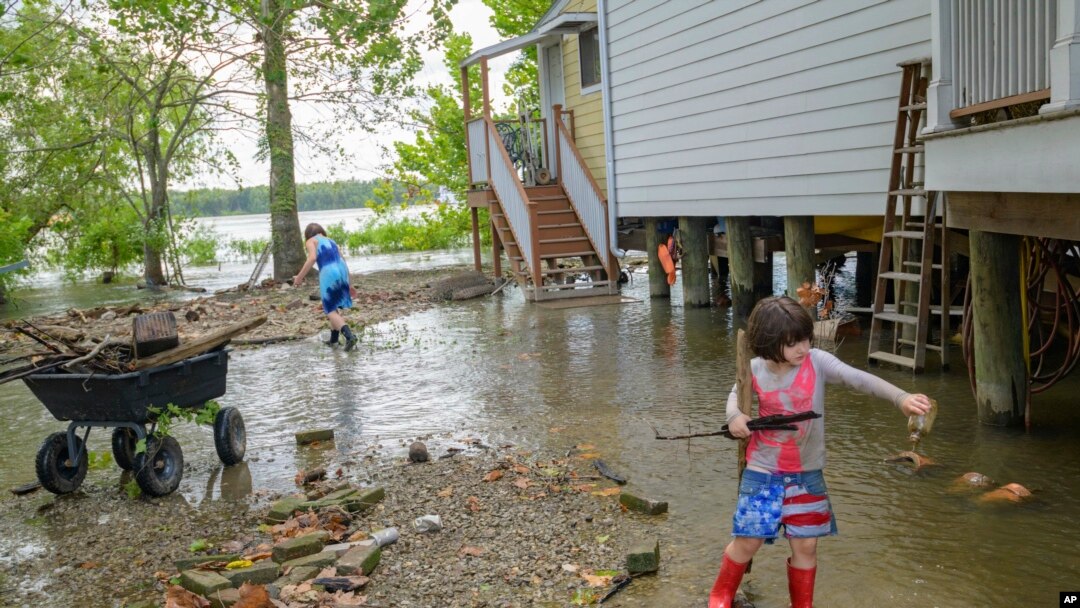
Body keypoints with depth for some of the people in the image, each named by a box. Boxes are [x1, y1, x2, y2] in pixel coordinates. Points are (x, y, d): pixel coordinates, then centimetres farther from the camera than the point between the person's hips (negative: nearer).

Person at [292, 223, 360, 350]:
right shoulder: (332, 242, 28)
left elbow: (312, 258, -9)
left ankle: (349, 335, -19)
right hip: (342, 272, 6)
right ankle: (333, 339, 30)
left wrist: (299, 277, -4)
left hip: (328, 274, -6)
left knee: (330, 311, 2)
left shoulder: (310, 241, 10)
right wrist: (348, 284, 25)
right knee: (333, 306, 25)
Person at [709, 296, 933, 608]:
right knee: (748, 541, 4)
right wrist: (735, 415, -10)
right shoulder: (755, 369, -7)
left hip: (807, 474, 1)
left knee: (806, 545, 7)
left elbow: (860, 379, -24)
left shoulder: (817, 362, -12)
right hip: (763, 472, 0)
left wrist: (901, 398, -39)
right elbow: (736, 395, 13)